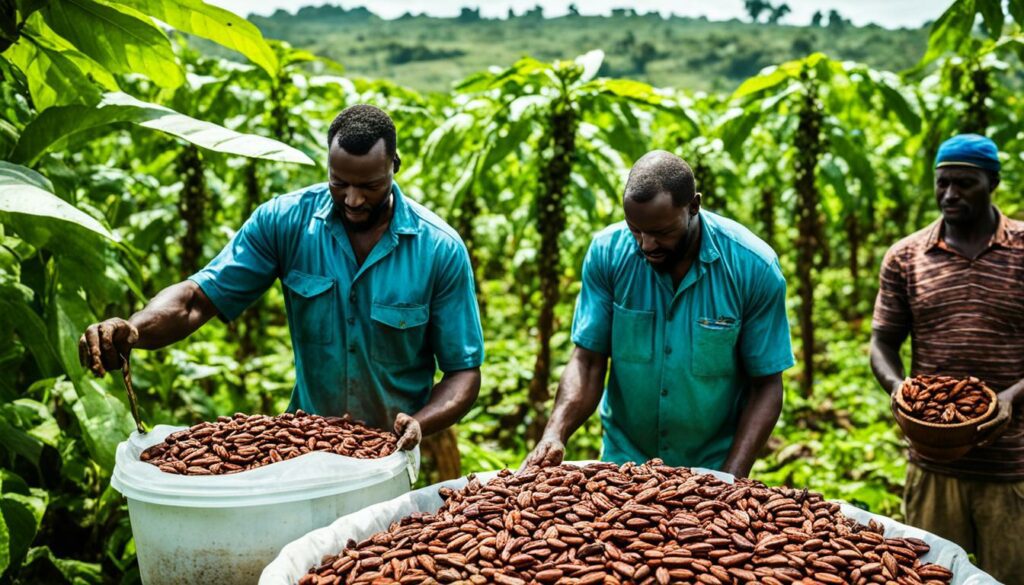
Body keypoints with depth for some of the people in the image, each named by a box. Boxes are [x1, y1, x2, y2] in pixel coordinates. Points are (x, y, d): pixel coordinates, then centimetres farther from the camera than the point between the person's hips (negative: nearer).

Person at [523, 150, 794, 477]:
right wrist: (555, 433, -22)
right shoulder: (607, 253, -9)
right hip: (622, 460, -1)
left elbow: (766, 384, -6)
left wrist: (732, 478, -15)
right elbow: (588, 361, -6)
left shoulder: (754, 267, -12)